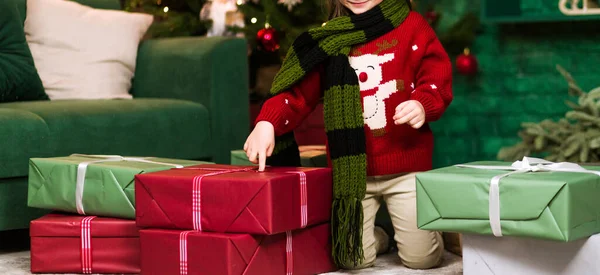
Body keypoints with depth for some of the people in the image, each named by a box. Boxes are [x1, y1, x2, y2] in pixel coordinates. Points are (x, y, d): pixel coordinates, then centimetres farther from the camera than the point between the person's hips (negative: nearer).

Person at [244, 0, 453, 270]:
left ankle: (430, 227, 34)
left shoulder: (411, 25, -1)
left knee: (420, 257, -2)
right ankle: (375, 236, 34)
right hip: (352, 171, 2)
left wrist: (422, 104, -27)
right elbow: (296, 92, -5)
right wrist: (267, 123, -24)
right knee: (352, 259, -2)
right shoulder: (328, 39, 3)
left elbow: (437, 77, -4)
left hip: (406, 166, -1)